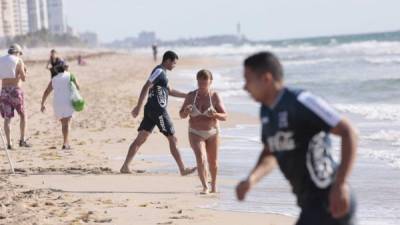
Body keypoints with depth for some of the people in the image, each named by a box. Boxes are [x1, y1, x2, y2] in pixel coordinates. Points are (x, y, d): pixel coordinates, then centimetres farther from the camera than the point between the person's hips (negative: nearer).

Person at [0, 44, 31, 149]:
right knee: (23, 115, 11)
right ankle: (22, 140, 7)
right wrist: (24, 72, 15)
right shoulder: (19, 61, -3)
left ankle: (9, 143, 1)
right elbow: (23, 78, -5)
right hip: (16, 90, -4)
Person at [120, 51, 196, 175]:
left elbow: (170, 91, 27)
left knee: (140, 139, 6)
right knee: (173, 139, -2)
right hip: (158, 110, -10)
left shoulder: (161, 72, 20)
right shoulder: (159, 71, -12)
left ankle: (125, 166, 3)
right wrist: (138, 107, -23)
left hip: (151, 110, 10)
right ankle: (183, 169, 2)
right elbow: (146, 87, -19)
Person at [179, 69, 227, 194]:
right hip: (196, 133, 0)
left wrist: (215, 114, -31)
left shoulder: (215, 96, -11)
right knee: (201, 159, -21)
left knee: (213, 162, 15)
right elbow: (182, 115, 1)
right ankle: (205, 187, -16)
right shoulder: (191, 96, -7)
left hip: (212, 133, 0)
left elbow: (224, 117, -10)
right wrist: (186, 111, -22)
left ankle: (213, 184, 41)